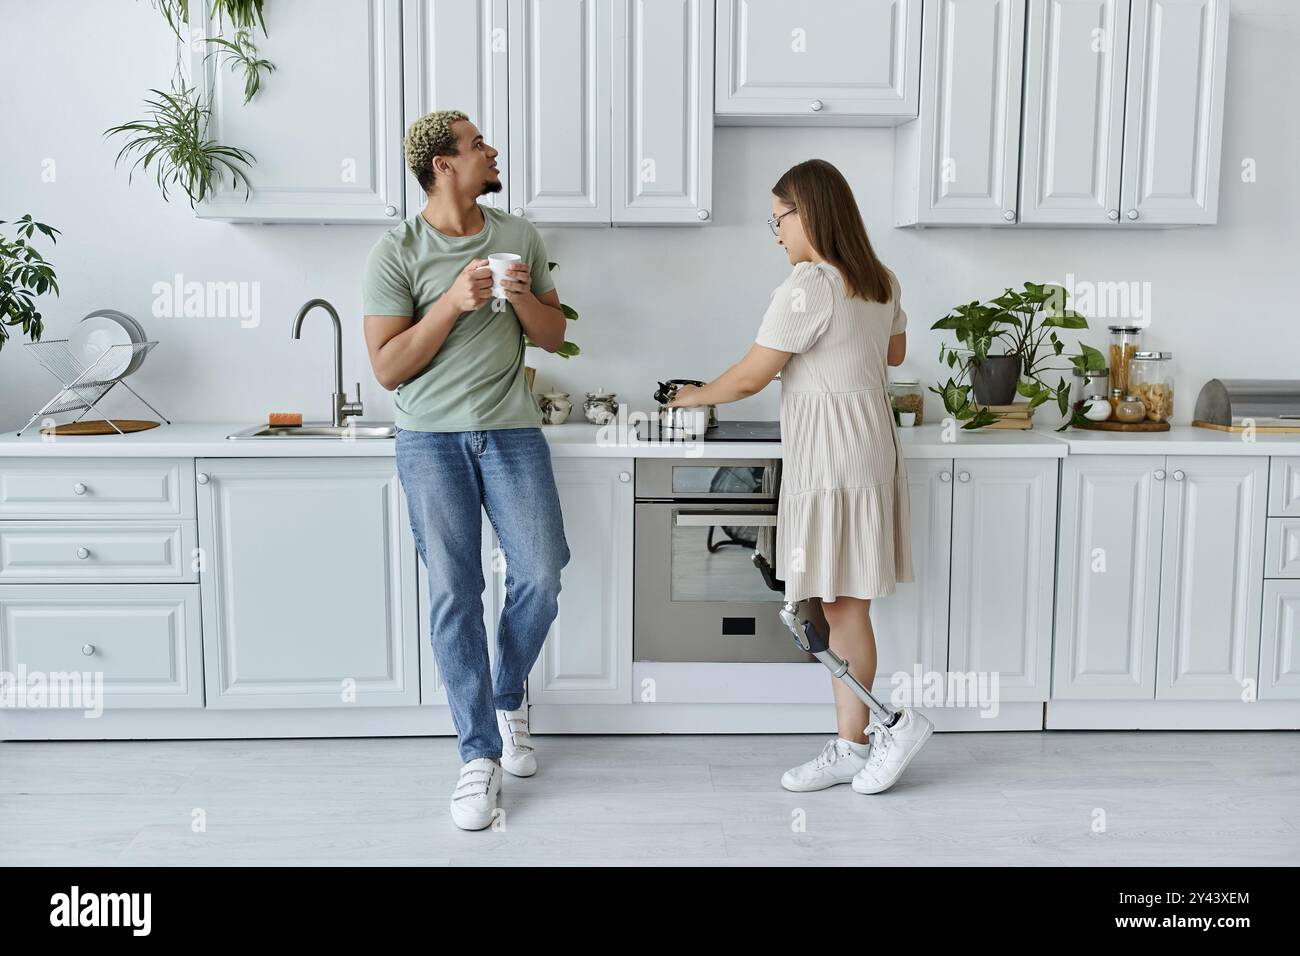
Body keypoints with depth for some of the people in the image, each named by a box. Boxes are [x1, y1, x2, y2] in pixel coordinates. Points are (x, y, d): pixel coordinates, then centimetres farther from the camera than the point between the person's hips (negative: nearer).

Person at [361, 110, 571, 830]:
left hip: (513, 432, 3)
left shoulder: (519, 237, 9)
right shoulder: (396, 252, -3)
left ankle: (507, 700, 26)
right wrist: (453, 302, -16)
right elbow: (387, 367, -8)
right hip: (432, 440, -3)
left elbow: (554, 337, 13)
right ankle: (480, 753, 10)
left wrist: (525, 298, -7)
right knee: (454, 595, -2)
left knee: (540, 579, -3)